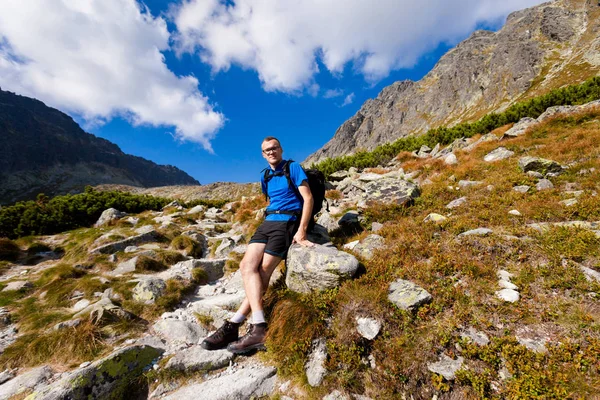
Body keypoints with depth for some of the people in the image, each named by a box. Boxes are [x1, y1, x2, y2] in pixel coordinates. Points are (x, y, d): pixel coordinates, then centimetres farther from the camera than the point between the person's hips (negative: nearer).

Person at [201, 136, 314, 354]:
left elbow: (308, 198, -9)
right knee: (247, 266, -12)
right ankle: (258, 327, -14)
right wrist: (270, 219, 12)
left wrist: (301, 231, -18)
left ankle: (234, 324, -9)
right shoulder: (265, 176, 20)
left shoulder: (293, 167, 0)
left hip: (287, 222, -6)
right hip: (268, 221, 7)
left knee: (263, 270, -14)